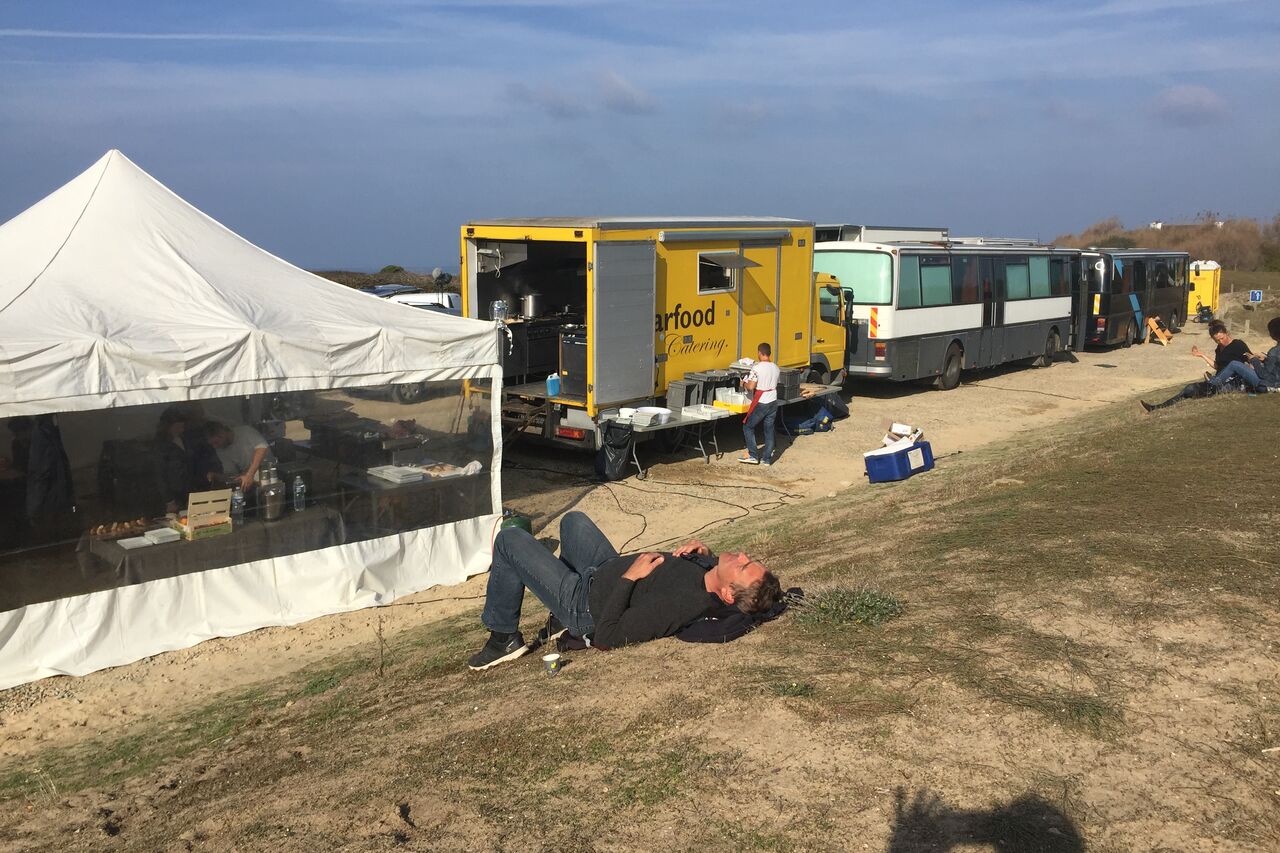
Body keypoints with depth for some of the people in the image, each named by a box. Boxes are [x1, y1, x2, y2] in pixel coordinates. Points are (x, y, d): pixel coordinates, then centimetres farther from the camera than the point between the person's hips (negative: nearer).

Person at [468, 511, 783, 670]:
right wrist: (705, 552, -14)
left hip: (587, 602, -8)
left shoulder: (678, 604, -42)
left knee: (509, 540, -3)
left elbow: (605, 638, -35)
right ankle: (562, 621, 34)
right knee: (573, 519, 27)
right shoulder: (714, 568, -20)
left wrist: (629, 578, -32)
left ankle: (504, 638, 15)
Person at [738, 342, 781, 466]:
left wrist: (744, 384, 0)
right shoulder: (776, 368, 5)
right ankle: (766, 458, 14)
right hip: (773, 402, 6)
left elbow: (751, 387, -20)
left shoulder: (757, 368, -17)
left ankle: (753, 455, 5)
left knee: (748, 427, 8)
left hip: (760, 404, -6)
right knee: (769, 430, 11)